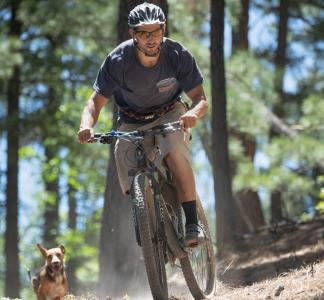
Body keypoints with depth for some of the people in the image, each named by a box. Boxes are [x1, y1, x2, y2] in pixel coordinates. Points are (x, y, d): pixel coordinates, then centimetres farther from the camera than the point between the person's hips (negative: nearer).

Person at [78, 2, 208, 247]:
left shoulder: (178, 55, -24)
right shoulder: (118, 61, -24)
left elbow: (201, 99, -21)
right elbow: (96, 102, -21)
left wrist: (192, 113, -46)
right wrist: (87, 126, -44)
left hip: (170, 114, -1)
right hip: (133, 123, 1)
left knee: (175, 153, -34)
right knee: (133, 188, -13)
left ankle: (193, 224, -27)